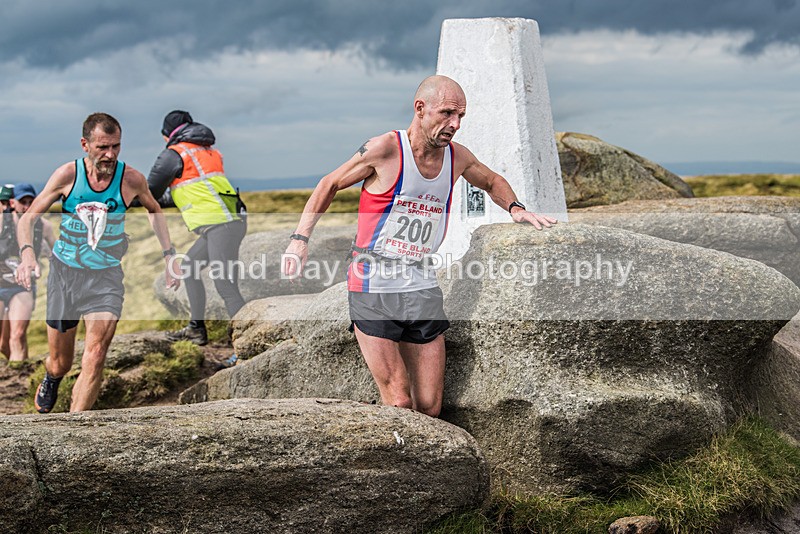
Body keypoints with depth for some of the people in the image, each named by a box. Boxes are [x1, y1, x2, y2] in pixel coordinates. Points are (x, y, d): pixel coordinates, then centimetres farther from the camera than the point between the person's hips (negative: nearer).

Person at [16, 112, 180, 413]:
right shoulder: (68, 175, -11)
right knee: (60, 363, 13)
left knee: (95, 356, -20)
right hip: (64, 272, 1)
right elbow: (28, 218, -5)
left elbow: (154, 211, 14)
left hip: (106, 277, 0)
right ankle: (51, 378, 50)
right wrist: (27, 253, -25)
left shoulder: (131, 180, -8)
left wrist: (168, 254, 7)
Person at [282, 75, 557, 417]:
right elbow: (329, 185, 4)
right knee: (399, 405, -10)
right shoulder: (385, 149, -9)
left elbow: (492, 181, 30)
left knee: (430, 409, 3)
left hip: (421, 287, 5)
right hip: (373, 287, -5)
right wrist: (300, 239, -4)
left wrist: (515, 208, 11)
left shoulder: (457, 157, 7)